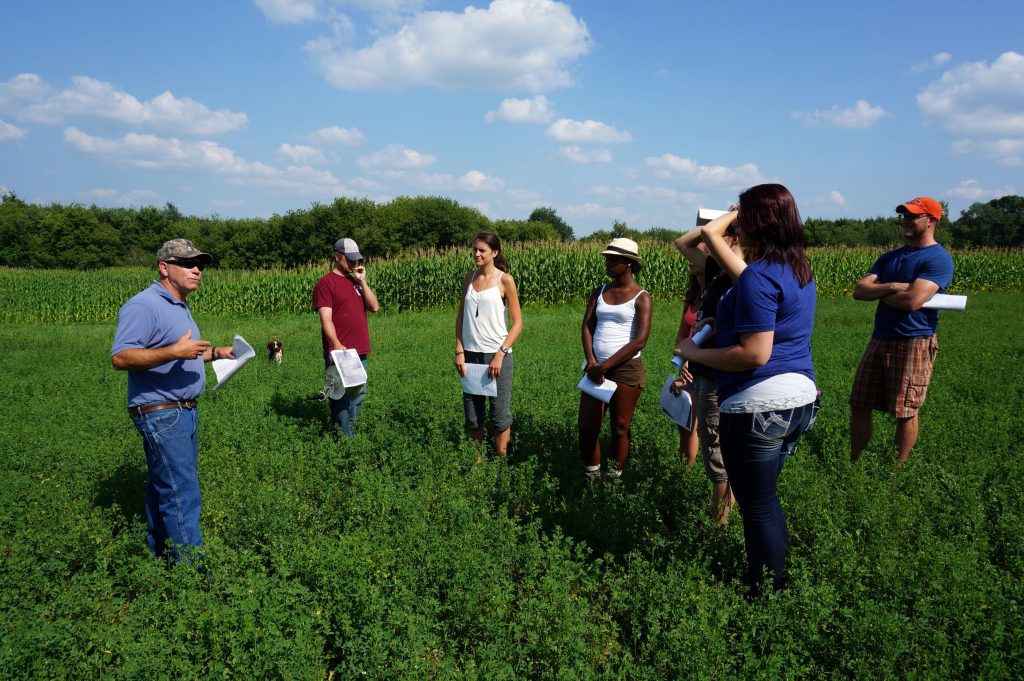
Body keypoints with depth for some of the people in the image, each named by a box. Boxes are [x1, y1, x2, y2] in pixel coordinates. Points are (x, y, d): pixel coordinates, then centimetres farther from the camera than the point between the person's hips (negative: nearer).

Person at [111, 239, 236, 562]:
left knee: (164, 489, 18)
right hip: (160, 414, -10)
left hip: (185, 411, 10)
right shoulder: (143, 306, -15)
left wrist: (215, 353, 13)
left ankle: (160, 558, 29)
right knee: (182, 497, -9)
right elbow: (120, 358, -24)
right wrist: (174, 352, -32)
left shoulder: (180, 307, 16)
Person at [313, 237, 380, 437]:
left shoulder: (356, 282, 17)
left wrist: (362, 281, 1)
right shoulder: (326, 283, -4)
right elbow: (326, 319, -13)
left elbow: (374, 307, 7)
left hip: (360, 352, 7)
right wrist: (336, 344, -27)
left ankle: (354, 435, 24)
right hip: (338, 352, -7)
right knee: (341, 397, -3)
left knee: (358, 395, 13)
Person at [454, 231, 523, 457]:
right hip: (470, 354, 4)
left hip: (497, 355, -4)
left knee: (500, 414, 4)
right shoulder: (469, 277, 8)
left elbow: (517, 323, -6)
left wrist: (500, 355, -14)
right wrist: (459, 351, 1)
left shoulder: (505, 280, -5)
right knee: (473, 414, 10)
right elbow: (461, 316, 11)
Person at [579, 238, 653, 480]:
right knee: (587, 428, 4)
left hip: (626, 368, -4)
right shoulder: (598, 292, 11)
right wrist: (591, 362, -13)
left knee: (620, 429, 4)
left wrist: (605, 366, -16)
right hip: (596, 368, 5)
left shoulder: (641, 298, -5)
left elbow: (639, 341, -13)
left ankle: (613, 478, 19)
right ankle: (591, 478, 20)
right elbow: (586, 327, 3)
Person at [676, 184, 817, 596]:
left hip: (759, 406, -10)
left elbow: (755, 355, -23)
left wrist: (695, 354, -12)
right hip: (800, 397, 10)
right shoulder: (801, 271, 11)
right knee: (765, 498, 23)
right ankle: (775, 580, 36)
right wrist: (726, 325, 17)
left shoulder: (758, 276, -19)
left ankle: (764, 595, 20)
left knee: (756, 505, 6)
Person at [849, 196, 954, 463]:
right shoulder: (890, 257, 15)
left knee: (905, 412, 3)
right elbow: (858, 291, 4)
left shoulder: (938, 258, -8)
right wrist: (890, 287, -14)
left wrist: (877, 291, -4)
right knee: (859, 405, 9)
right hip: (879, 340, 7)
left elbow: (912, 301, -21)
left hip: (914, 343, -7)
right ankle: (853, 464, 21)